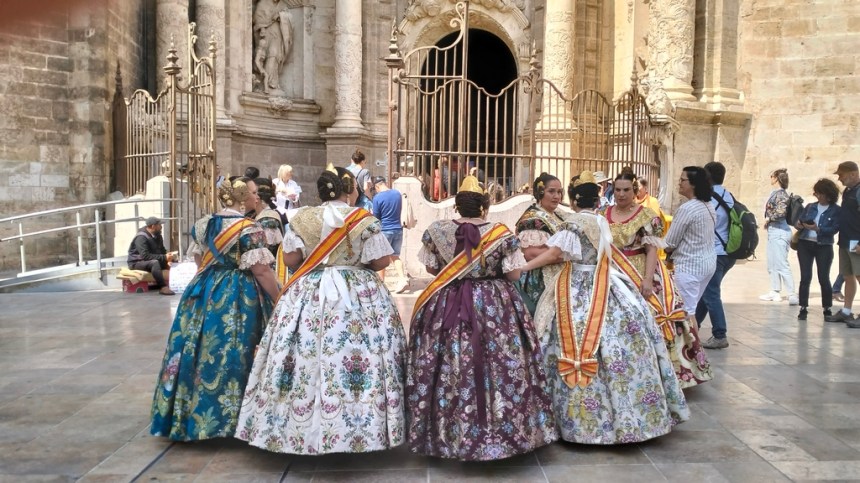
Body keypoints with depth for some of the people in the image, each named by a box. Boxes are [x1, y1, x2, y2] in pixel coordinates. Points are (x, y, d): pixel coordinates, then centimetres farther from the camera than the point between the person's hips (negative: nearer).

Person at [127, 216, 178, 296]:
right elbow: (145, 256, -31)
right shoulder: (141, 237, -21)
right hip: (137, 262, -9)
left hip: (152, 261, 9)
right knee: (155, 262, -39)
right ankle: (162, 287, -40)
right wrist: (164, 257, -34)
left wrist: (168, 255, -14)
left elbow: (162, 250, 9)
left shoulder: (157, 236, 6)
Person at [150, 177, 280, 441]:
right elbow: (261, 271, -18)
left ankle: (191, 413, 26)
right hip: (238, 298, -7)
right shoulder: (249, 229, -15)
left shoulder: (202, 224, 6)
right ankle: (227, 415, 6)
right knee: (232, 356, 0)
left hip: (204, 294, 7)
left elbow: (199, 261, 15)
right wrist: (279, 300, -9)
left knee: (199, 350, 14)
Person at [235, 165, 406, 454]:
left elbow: (290, 259, 0)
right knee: (358, 355, 2)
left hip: (308, 295, 2)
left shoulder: (302, 218, 1)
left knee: (306, 355, 7)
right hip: (359, 296, -2)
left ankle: (302, 429, 13)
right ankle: (355, 433, 5)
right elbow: (382, 261, -4)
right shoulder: (364, 220, -5)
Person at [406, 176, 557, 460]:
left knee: (449, 369, 8)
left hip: (445, 306, 1)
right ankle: (501, 431, 15)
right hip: (495, 306, -1)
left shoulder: (437, 230, -3)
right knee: (499, 367, 8)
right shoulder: (501, 234, -7)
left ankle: (448, 433, 18)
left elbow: (431, 268, 4)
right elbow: (514, 274, -5)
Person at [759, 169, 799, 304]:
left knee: (781, 265, -9)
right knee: (772, 265, 16)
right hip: (773, 231, 10)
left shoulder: (781, 194, -15)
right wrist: (768, 219, 1)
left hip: (779, 232, -10)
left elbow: (781, 212, -27)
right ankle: (775, 292, 24)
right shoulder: (775, 193, 12)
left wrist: (768, 218, -13)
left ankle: (792, 295, -7)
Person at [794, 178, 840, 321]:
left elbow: (835, 229, -11)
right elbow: (799, 221, 9)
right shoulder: (810, 207, 10)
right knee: (805, 277, 0)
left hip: (824, 247, -2)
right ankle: (803, 308, 3)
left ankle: (827, 309, 13)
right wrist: (799, 225, -14)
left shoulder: (836, 210, -1)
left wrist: (817, 229, -25)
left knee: (824, 278, 1)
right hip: (805, 245, 3)